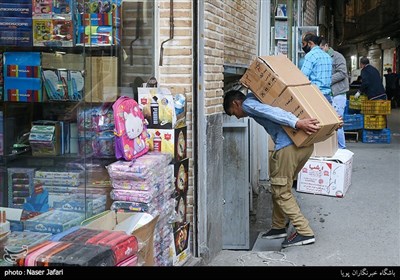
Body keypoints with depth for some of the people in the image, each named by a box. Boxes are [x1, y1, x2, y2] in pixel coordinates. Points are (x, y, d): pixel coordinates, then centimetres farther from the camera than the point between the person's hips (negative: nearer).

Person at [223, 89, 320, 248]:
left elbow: (272, 112, -15)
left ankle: (305, 233, 0)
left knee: (281, 192, 1)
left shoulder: (248, 104, 3)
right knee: (280, 188, 21)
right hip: (306, 143, 9)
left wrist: (297, 123, -28)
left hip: (288, 147, -9)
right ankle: (278, 227, 31)